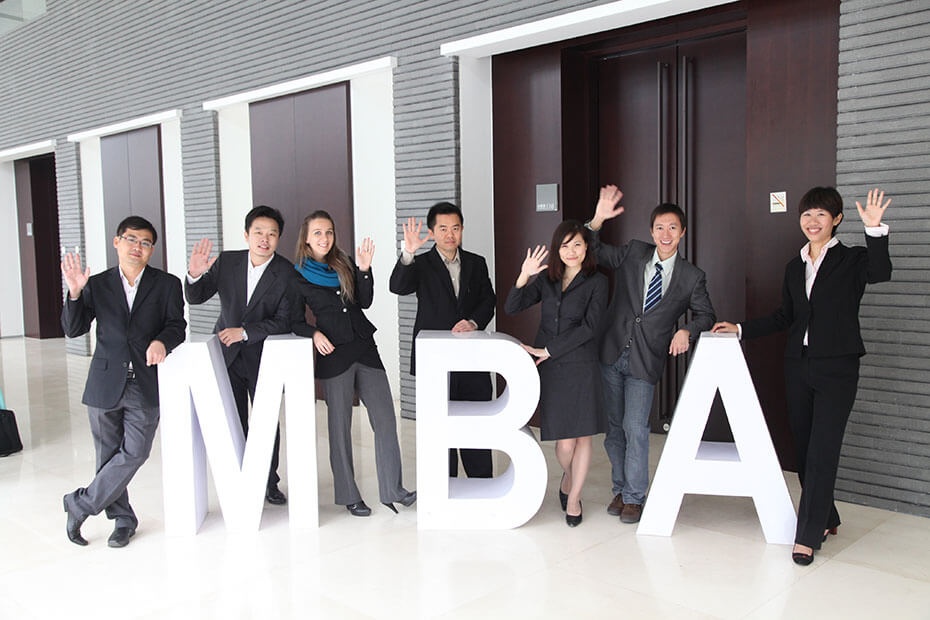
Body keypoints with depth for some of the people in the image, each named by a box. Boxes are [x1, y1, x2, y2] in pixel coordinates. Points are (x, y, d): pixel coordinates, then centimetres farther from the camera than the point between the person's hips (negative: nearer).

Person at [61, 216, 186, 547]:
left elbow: (177, 326, -2)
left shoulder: (167, 284, 5)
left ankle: (80, 504, 10)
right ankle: (123, 519, 25)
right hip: (105, 384, 2)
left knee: (134, 452, -9)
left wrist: (161, 341, -23)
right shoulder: (97, 284, 7)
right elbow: (73, 330, 1)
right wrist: (75, 293, -14)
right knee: (108, 456, 8)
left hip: (146, 386, -1)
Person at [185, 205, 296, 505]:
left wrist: (245, 332, -24)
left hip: (264, 357, -2)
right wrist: (195, 274, -24)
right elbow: (196, 298, -3)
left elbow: (284, 322, -15)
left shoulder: (287, 273, -13)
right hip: (227, 355, 2)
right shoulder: (226, 261, -5)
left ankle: (269, 483, 21)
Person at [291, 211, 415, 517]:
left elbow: (365, 301, 7)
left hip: (365, 349, 4)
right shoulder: (298, 276, 3)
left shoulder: (345, 264, 13)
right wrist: (315, 334, -15)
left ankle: (392, 490, 10)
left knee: (385, 418, 1)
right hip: (334, 355, -4)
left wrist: (364, 269, -4)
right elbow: (296, 321, 4)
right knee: (340, 426, 4)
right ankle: (348, 496, 15)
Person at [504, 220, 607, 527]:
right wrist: (524, 277, -14)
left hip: (580, 366, -2)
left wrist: (548, 350, -10)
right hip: (549, 369, 2)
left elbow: (588, 327, -9)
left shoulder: (596, 282, 0)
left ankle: (573, 498, 23)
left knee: (582, 436, 4)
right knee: (564, 442, 0)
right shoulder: (546, 281, 11)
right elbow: (511, 308, 2)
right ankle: (568, 475, 33)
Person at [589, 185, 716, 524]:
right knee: (614, 426, 10)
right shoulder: (632, 254, 3)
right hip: (612, 354, 2)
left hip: (645, 362, -2)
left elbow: (705, 315, 10)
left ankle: (634, 497, 8)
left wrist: (686, 331, -11)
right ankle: (620, 489, 26)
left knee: (635, 428, -9)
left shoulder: (692, 277, 1)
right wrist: (599, 218, -15)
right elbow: (593, 251, 2)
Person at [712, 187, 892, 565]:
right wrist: (740, 330, 13)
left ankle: (808, 536, 1)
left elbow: (880, 273, -26)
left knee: (821, 451, -6)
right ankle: (825, 519, 29)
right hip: (798, 365, 6)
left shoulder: (852, 260, -4)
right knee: (804, 448, 11)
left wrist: (874, 229, -38)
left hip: (836, 368, -6)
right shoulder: (795, 267, 12)